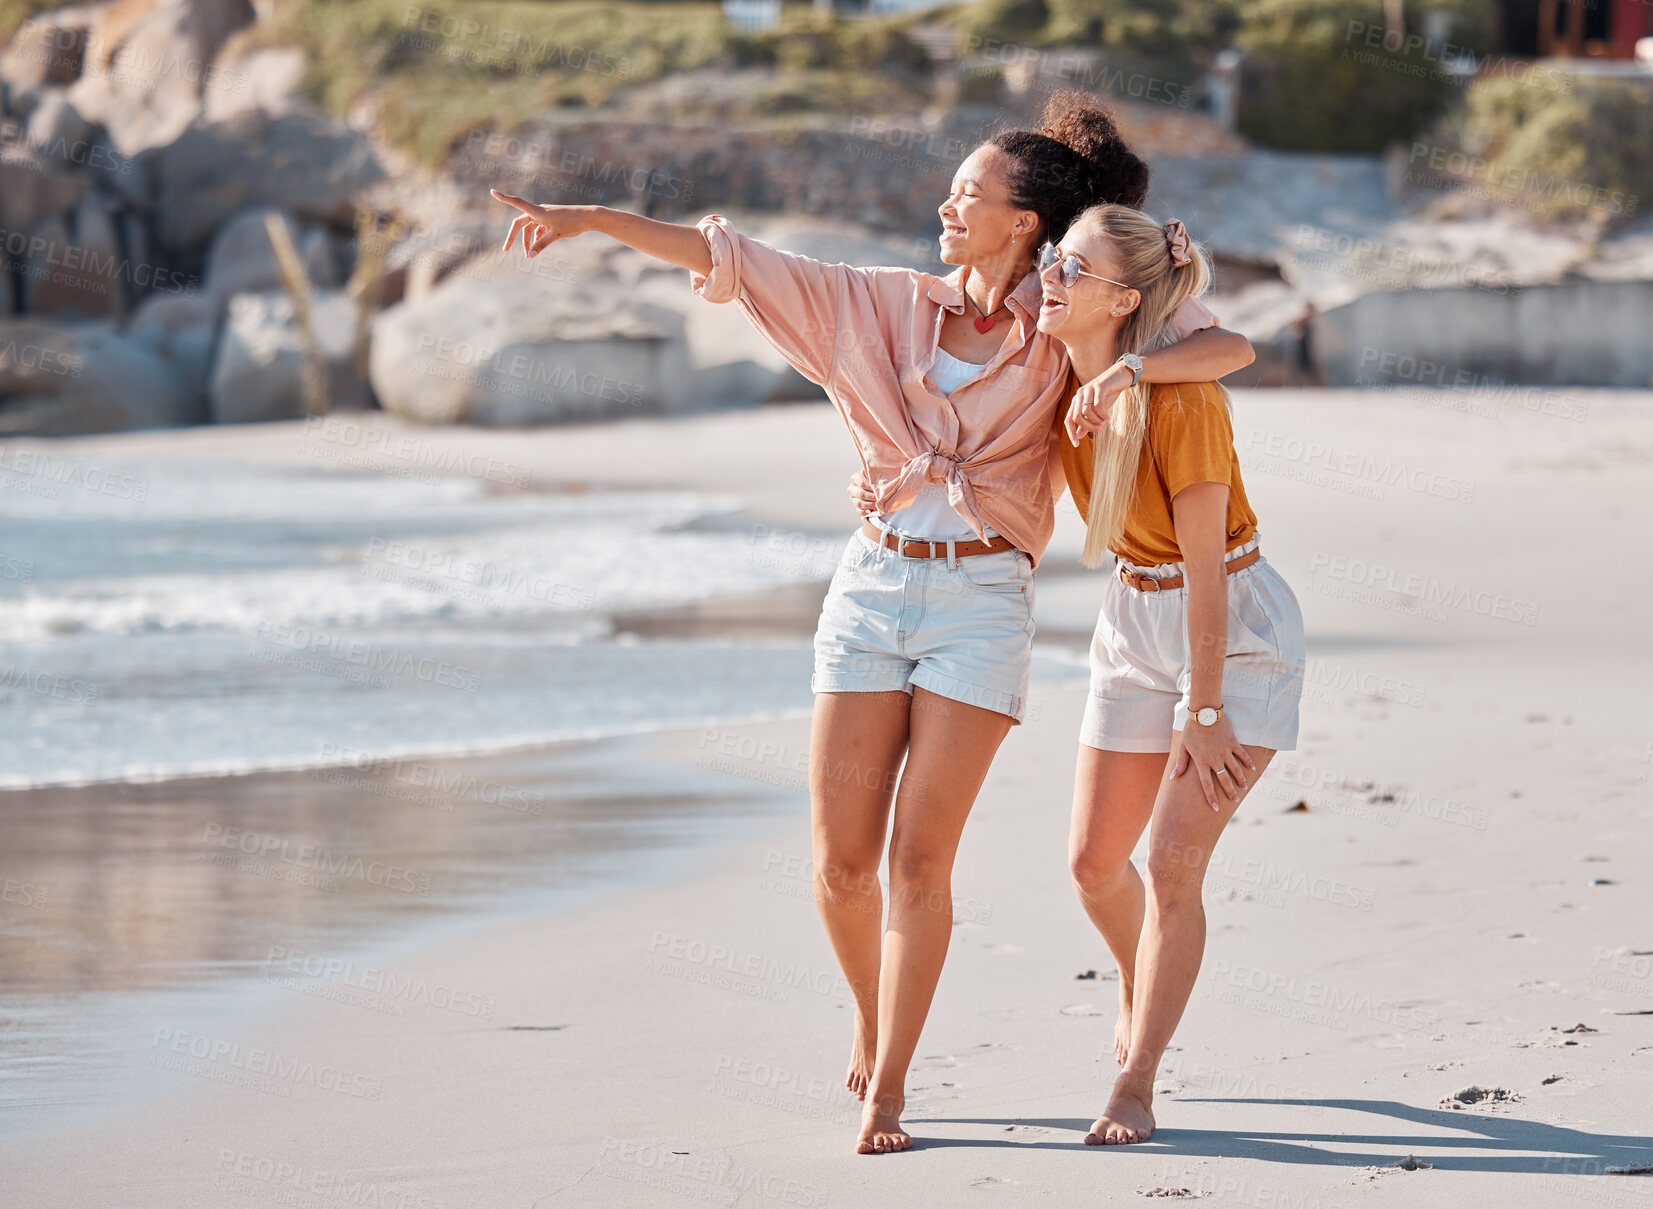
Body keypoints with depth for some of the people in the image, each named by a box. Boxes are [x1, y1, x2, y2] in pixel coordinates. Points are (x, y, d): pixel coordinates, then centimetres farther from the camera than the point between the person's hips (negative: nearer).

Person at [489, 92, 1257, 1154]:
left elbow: (1230, 347, -8)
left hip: (983, 600, -3)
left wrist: (1129, 369, -26)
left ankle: (886, 1094, -2)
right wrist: (597, 218, -1)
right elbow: (734, 262, 5)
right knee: (842, 860, 1)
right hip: (875, 586, 3)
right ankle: (874, 1026, 29)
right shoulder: (888, 306, 7)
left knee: (920, 855, -9)